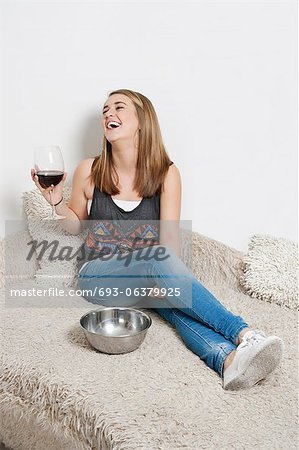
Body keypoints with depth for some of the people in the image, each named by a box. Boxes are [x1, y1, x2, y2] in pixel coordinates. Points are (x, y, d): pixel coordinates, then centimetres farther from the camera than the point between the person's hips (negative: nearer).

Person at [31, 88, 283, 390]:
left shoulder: (166, 173, -1)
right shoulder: (89, 171, 1)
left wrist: (163, 278, -28)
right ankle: (243, 334, -41)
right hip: (99, 276, -1)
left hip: (150, 276, 1)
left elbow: (169, 236, -9)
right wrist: (56, 201, -6)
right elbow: (75, 225, 14)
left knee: (170, 298, -35)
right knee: (157, 261, -34)